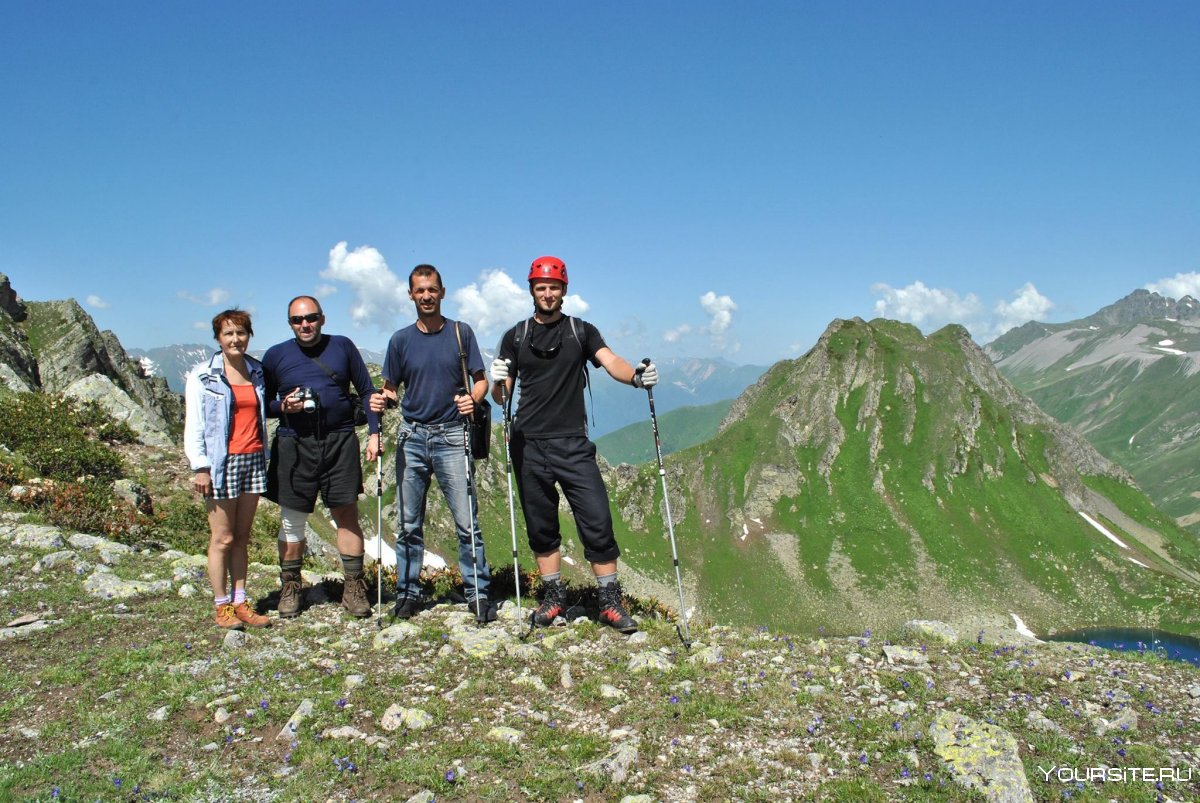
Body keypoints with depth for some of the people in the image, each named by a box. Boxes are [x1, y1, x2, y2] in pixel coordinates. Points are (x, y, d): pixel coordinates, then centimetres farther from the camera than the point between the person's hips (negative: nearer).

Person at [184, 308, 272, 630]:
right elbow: (193, 425, -5)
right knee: (222, 538, -2)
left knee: (242, 537, 9)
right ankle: (222, 606, 8)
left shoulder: (257, 371, 12)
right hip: (222, 463, -5)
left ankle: (240, 602, 15)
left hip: (253, 460, 5)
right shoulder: (202, 376, -2)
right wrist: (199, 467, -10)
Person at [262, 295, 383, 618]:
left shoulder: (342, 347, 7)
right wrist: (283, 406, -9)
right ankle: (290, 588, 20)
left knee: (347, 513, -1)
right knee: (292, 521, 6)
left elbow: (367, 391, 10)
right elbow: (262, 404, 12)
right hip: (293, 445, 1)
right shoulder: (275, 356, 7)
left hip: (339, 442, 0)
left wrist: (374, 433, 1)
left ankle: (353, 588, 7)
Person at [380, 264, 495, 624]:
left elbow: (480, 380, 6)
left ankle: (478, 592, 2)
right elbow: (390, 389, 13)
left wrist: (472, 398, -16)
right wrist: (382, 400, -10)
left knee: (467, 521, -6)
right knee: (409, 523, 7)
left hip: (452, 436, -2)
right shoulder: (401, 339, 9)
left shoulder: (461, 333, 5)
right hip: (412, 436, 2)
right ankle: (408, 591, 17)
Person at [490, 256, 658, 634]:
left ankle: (610, 601, 2)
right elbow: (500, 396, 8)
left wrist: (636, 376, -32)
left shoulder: (582, 331, 7)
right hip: (529, 445, 2)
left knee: (597, 521, -7)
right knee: (541, 526, 9)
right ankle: (553, 595, 22)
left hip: (573, 443, -1)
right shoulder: (516, 336, 9)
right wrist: (497, 382, -16)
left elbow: (611, 362, -10)